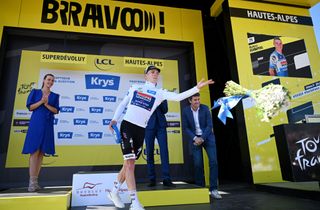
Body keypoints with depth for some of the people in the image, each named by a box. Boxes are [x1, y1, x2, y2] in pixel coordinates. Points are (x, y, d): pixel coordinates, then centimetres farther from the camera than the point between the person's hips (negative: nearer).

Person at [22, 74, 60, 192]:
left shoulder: (55, 96, 13)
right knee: (34, 152, -9)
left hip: (48, 126, 3)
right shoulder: (35, 92, 8)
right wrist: (41, 101, -11)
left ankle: (35, 181, 8)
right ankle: (32, 182, -8)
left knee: (41, 153, 2)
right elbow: (30, 107, 1)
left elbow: (56, 111, 5)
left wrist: (47, 104, -9)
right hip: (36, 124, -3)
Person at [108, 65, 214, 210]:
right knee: (130, 163, -8)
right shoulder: (135, 88, 11)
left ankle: (114, 192, 32)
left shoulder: (160, 93, 10)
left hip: (140, 130, 2)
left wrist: (197, 88, -8)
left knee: (128, 163, 10)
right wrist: (114, 119, 3)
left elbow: (178, 97, 0)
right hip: (127, 125, -2)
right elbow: (122, 104, 15)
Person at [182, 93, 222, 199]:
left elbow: (209, 125, -9)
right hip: (195, 138, 0)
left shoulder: (205, 108, -8)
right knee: (198, 164, -4)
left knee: (213, 161, -9)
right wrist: (195, 138, -15)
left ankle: (213, 189, 0)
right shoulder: (185, 111, -6)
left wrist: (202, 138, -16)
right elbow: (185, 128, -4)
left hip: (207, 136, 0)